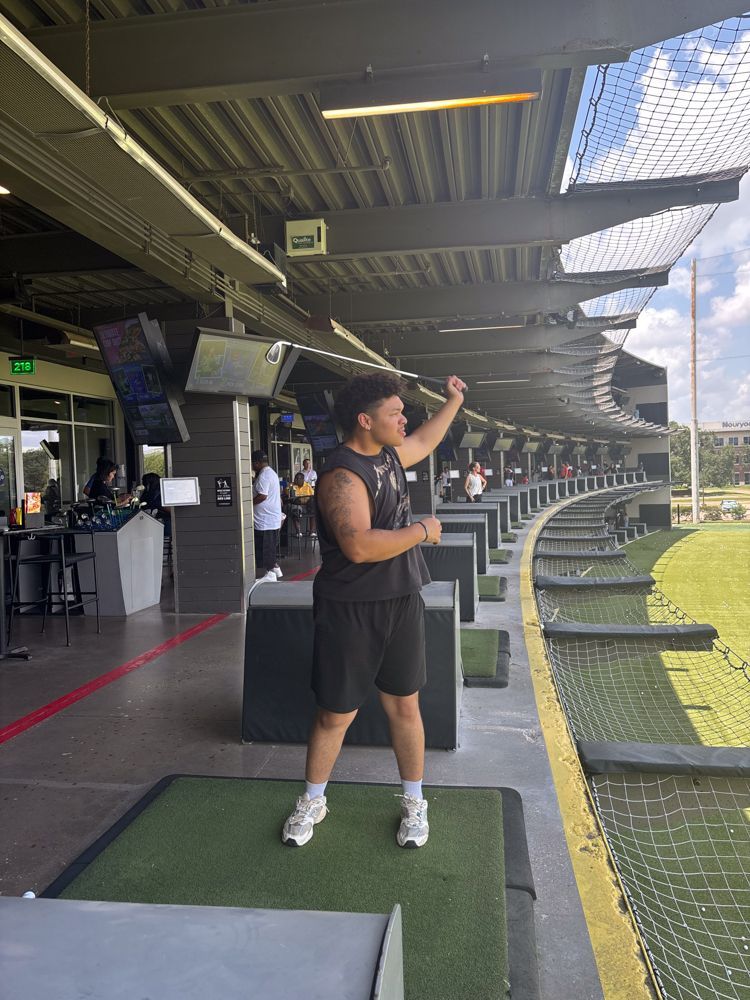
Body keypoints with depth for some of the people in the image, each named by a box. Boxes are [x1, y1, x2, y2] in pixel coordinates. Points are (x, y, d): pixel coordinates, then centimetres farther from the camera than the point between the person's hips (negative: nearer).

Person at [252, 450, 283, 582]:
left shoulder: (263, 475, -17)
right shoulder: (271, 473, 16)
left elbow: (262, 495, -24)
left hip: (264, 520, -10)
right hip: (273, 518, 10)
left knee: (264, 547, -4)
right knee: (270, 546, 18)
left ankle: (270, 573, 0)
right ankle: (275, 568, 24)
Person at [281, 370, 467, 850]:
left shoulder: (389, 453, 8)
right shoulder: (343, 475, -20)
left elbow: (425, 440, 31)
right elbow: (359, 545, -34)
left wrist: (454, 400, 33)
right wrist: (422, 531, -20)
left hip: (402, 602, 7)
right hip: (351, 611, -7)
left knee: (404, 706, 13)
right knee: (336, 714, 7)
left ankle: (414, 802, 31)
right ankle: (313, 802, 31)